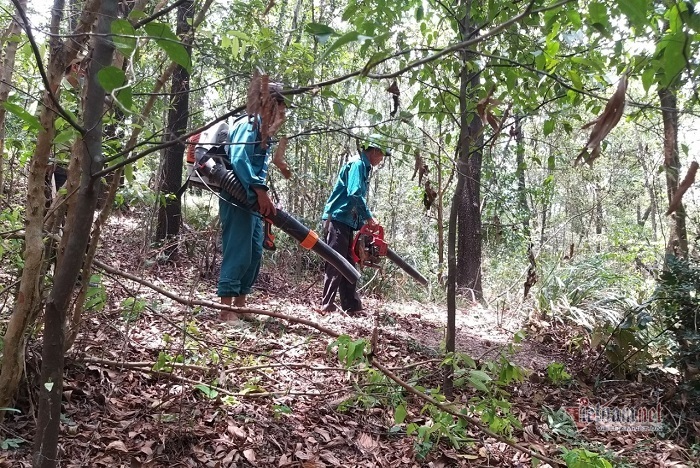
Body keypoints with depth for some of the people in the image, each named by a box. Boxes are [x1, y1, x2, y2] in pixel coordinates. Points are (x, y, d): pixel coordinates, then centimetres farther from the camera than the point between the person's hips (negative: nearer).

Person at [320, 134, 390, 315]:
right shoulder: (358, 164, -10)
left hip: (347, 222, 10)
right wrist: (369, 217, -16)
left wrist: (363, 223, 13)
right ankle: (327, 304, -8)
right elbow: (354, 194, -23)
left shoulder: (363, 166, 20)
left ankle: (352, 306, 13)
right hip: (338, 219, -10)